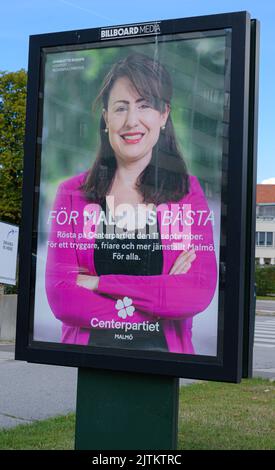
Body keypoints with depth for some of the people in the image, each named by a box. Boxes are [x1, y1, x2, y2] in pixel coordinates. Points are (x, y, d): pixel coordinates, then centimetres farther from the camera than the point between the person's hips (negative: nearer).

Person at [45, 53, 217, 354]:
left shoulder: (188, 192, 4)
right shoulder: (72, 193, 6)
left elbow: (200, 293, -8)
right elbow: (60, 297, -5)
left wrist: (99, 283, -9)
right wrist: (163, 293, -9)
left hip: (164, 353, 0)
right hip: (88, 348, 1)